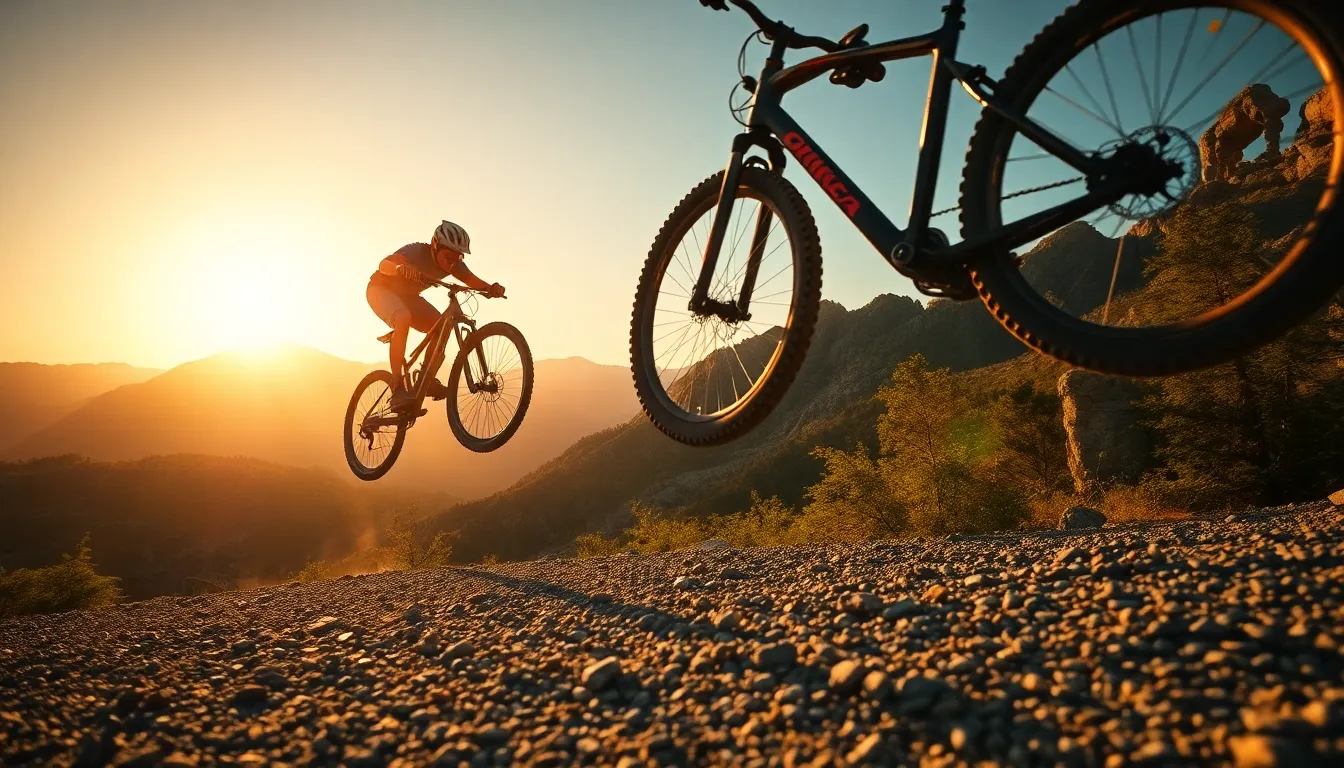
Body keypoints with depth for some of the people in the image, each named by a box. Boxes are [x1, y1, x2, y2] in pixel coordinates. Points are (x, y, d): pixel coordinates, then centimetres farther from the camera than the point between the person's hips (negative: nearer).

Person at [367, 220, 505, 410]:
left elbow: (473, 281, -24)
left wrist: (491, 288, -46)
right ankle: (397, 389, -36)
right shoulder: (417, 251, -32)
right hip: (382, 288, -6)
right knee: (404, 319, -37)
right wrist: (400, 268, -68)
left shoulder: (454, 264, -14)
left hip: (407, 294, 7)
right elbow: (384, 264, -45)